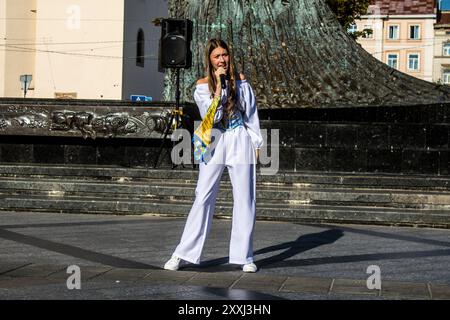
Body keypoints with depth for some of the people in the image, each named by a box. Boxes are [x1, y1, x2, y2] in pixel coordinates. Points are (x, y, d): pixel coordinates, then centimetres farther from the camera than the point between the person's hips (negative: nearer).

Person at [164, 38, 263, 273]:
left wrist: (256, 143, 10)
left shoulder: (240, 80, 6)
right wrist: (219, 84, -15)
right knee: (204, 197, -5)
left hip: (240, 142, 2)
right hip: (214, 144, -1)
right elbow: (211, 115, -14)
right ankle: (184, 253, 0)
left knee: (244, 199, 1)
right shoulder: (202, 85, 0)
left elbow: (251, 113, 11)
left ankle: (244, 256, 9)